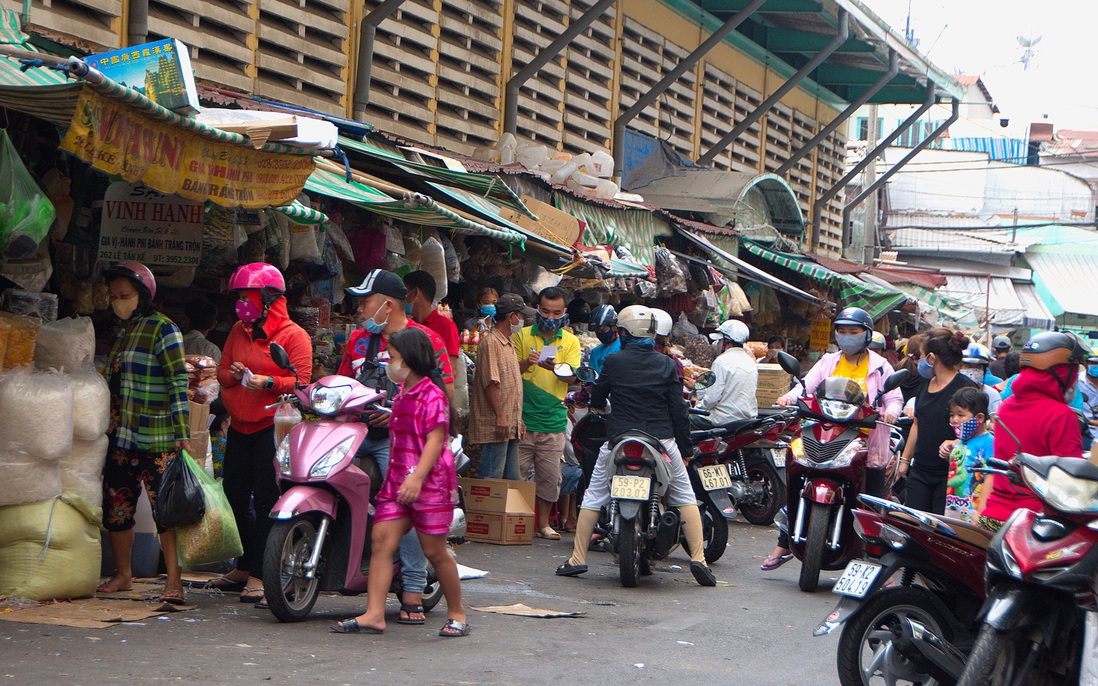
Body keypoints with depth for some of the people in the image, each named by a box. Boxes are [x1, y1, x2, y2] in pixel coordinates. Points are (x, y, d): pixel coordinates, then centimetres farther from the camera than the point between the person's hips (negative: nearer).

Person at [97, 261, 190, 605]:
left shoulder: (162, 329, -6)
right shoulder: (122, 332, 18)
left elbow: (179, 381, -11)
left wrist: (182, 433, -17)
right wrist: (108, 428, 23)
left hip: (156, 438, -8)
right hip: (120, 435, 8)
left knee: (166, 506, -10)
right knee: (116, 506, 9)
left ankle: (174, 580, -8)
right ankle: (123, 574, 21)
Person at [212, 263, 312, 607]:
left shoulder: (294, 336, -5)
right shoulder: (239, 331, 16)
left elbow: (302, 382, -12)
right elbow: (222, 371, 15)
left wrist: (268, 382, -26)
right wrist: (233, 375, -7)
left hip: (273, 425, -8)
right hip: (240, 424, 8)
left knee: (265, 499, -9)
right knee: (235, 492, 13)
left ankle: (258, 574, -5)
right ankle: (247, 567, 28)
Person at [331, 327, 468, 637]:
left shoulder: (431, 395, -11)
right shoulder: (402, 395, 17)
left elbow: (435, 440, -19)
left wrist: (417, 478, -27)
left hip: (429, 483, -8)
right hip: (397, 482, 8)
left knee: (435, 551, -1)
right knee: (381, 542, -4)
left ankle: (457, 613, 15)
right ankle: (374, 615, -7)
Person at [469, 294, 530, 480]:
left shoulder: (509, 344, 19)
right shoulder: (490, 342, -11)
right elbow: (490, 383, -17)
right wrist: (501, 417, -20)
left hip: (511, 425, 10)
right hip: (494, 426, -10)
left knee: (512, 479, 9)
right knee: (492, 478, -8)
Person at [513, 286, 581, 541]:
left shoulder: (570, 341, 9)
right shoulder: (522, 336, 6)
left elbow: (571, 377, -3)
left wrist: (554, 368, -24)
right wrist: (525, 363, -19)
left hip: (553, 420, 1)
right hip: (523, 418, -1)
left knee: (550, 476, 5)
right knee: (516, 473, -2)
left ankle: (543, 522, 17)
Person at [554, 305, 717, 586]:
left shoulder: (614, 362, -3)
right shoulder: (666, 365, 2)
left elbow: (596, 399, 7)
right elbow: (678, 408, 1)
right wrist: (686, 447, 8)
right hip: (661, 439, 1)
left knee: (594, 496, 11)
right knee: (685, 496, 11)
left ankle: (578, 558, 9)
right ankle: (698, 558, 0)